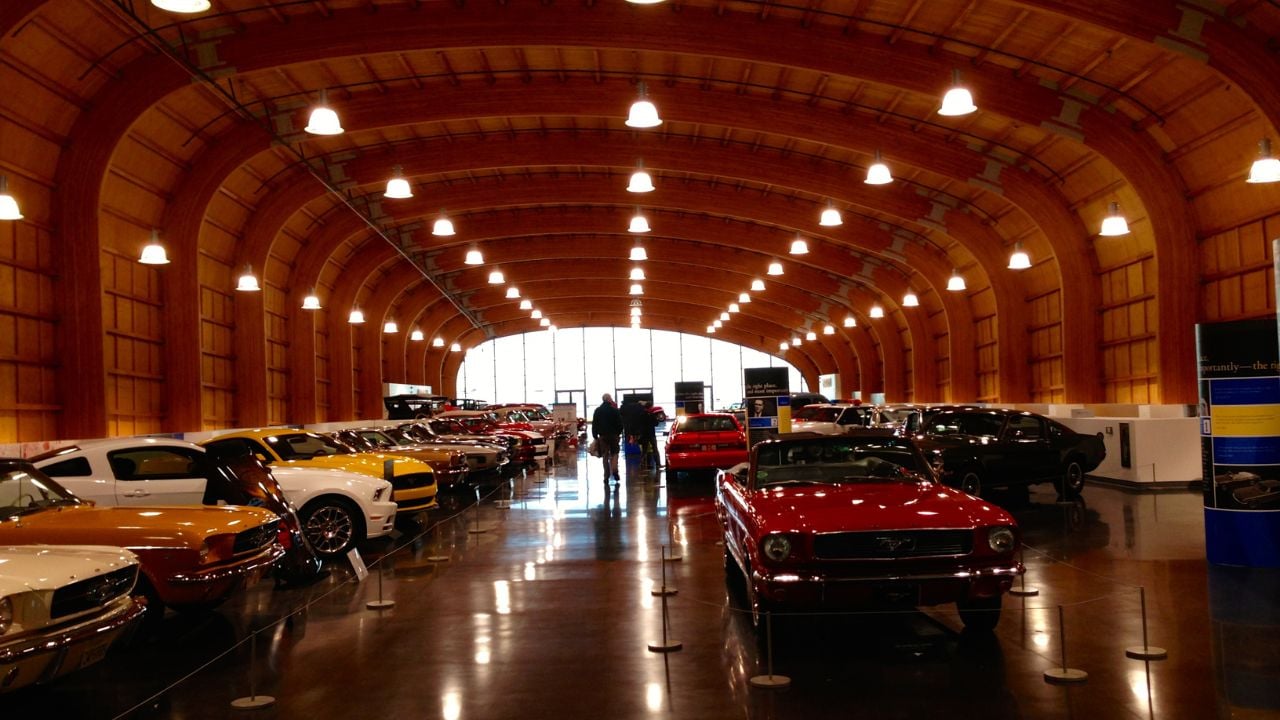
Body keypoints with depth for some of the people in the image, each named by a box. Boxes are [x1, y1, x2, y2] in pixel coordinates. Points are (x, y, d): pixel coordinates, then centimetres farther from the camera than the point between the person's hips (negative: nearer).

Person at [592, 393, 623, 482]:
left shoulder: (597, 411, 2)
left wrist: (595, 436, 5)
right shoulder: (615, 410, -4)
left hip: (602, 435, 1)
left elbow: (594, 424, 1)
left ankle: (606, 476, 4)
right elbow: (620, 424, -3)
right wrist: (618, 433, 10)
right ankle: (614, 470, -12)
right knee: (614, 453, 9)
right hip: (613, 435, -1)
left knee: (605, 456, 6)